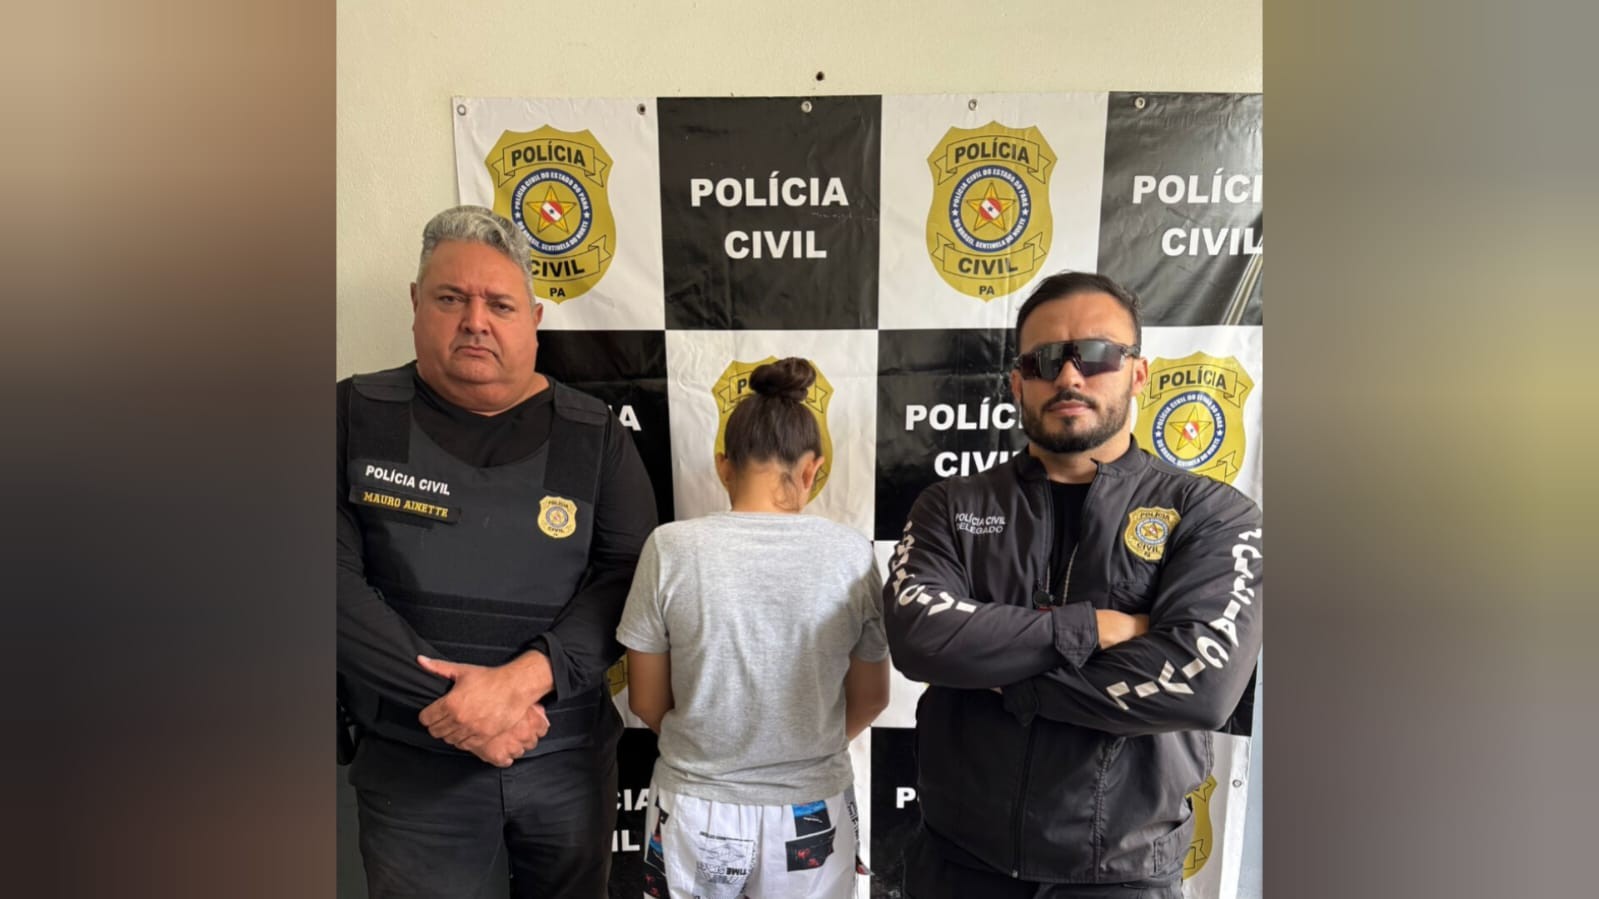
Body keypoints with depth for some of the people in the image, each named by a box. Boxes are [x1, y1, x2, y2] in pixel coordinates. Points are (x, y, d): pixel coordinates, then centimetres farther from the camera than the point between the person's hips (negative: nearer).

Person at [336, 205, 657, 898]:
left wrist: (522, 679, -23)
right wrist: (445, 699, -18)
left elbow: (629, 576, -9)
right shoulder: (355, 418, -4)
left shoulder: (594, 436, -2)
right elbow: (340, 582, -11)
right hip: (411, 762, -1)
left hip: (569, 756, 2)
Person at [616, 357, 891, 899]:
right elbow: (870, 699, -1)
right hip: (811, 816, 1)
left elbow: (647, 703, -5)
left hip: (695, 813, 0)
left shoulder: (671, 548, -14)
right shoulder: (852, 554, -12)